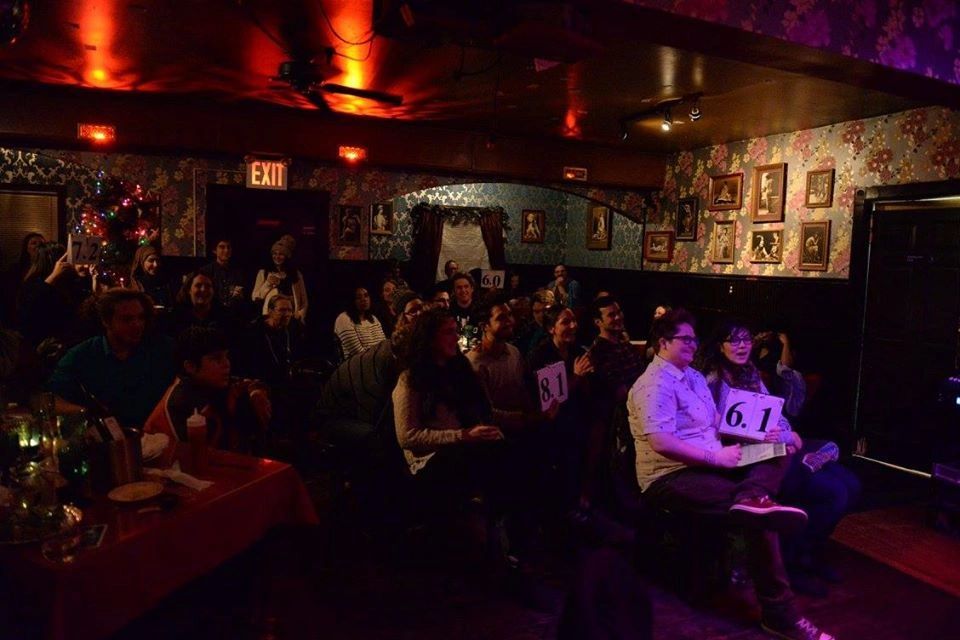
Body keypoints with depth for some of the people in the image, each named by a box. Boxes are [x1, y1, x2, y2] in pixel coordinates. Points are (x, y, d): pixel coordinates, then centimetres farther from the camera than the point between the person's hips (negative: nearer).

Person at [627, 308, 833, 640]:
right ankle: (779, 613, -16)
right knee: (759, 516, -24)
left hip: (709, 464, 10)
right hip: (670, 477, -10)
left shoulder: (694, 376, 17)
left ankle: (751, 499, -32)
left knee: (778, 455, -4)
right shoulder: (654, 384, -16)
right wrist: (716, 457, -20)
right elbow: (662, 443, -26)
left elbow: (715, 423, 22)